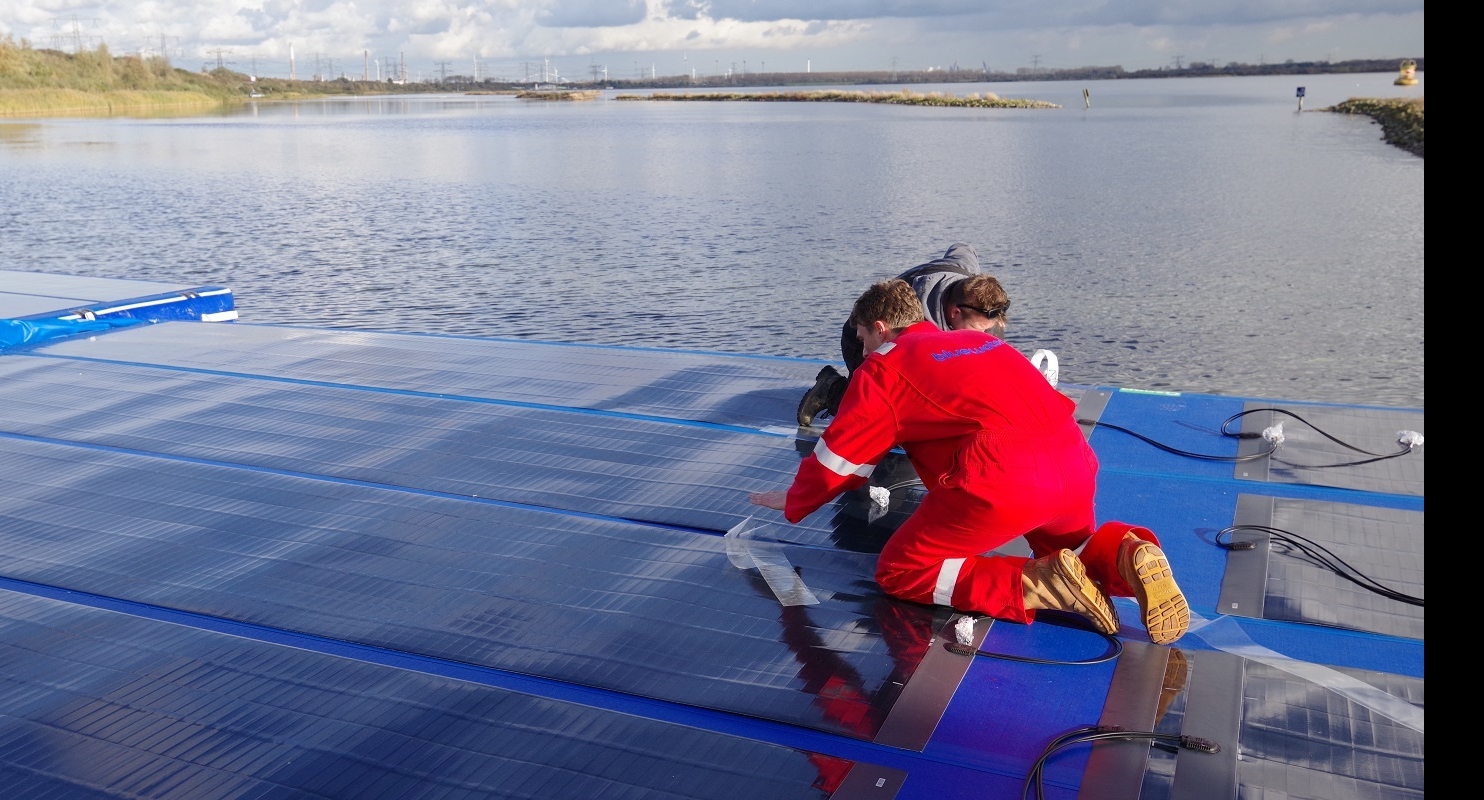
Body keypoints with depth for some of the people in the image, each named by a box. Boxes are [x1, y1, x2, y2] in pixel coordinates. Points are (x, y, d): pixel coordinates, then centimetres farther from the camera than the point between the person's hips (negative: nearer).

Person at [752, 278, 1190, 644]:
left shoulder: (884, 367, 9)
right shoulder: (980, 340, 28)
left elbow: (837, 456, 12)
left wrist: (792, 503, 29)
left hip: (1004, 479, -7)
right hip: (1076, 463, 7)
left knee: (900, 573, 8)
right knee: (1068, 546, 36)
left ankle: (1040, 586, -8)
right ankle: (1125, 554, 1)